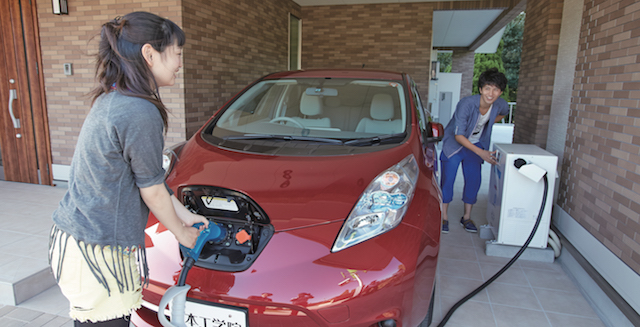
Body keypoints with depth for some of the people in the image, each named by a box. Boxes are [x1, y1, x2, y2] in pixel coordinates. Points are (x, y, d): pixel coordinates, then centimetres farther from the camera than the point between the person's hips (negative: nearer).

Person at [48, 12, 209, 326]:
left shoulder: (110, 100, 8)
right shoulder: (140, 112, -22)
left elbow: (147, 176, 12)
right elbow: (153, 191, -13)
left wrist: (183, 214, 16)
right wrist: (182, 233, 3)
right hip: (96, 253, -9)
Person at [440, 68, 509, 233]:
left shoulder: (501, 105, -16)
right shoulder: (466, 104, -32)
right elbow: (458, 136, -31)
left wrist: (487, 125, 2)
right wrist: (481, 153, -36)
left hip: (475, 145, 5)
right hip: (454, 144, -4)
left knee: (474, 180, 4)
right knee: (448, 179, -6)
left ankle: (467, 217, 20)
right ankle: (444, 217, 7)